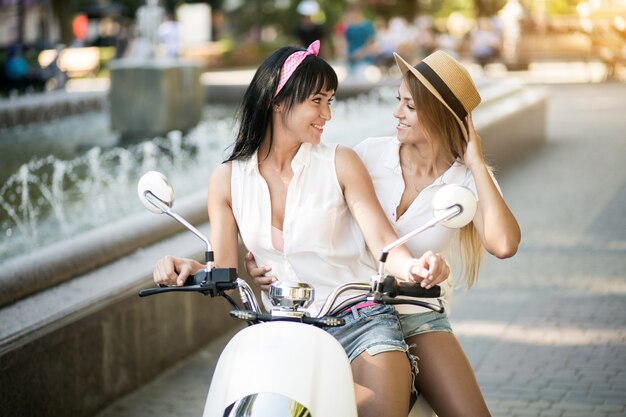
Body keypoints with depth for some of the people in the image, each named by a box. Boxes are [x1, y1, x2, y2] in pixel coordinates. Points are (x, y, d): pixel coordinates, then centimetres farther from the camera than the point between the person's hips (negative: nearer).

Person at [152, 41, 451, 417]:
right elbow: (223, 268, 4)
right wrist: (189, 268, -18)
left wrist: (412, 267, -28)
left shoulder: (340, 163, 2)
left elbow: (382, 240, -6)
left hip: (360, 321, -2)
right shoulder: (228, 180, 8)